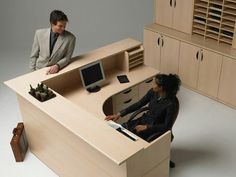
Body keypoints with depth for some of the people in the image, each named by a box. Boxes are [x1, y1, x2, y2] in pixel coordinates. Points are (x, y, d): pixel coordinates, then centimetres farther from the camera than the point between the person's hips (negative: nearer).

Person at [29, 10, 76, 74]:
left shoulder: (70, 38, -8)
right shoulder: (39, 33, -3)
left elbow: (67, 58, -1)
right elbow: (34, 55, 6)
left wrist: (57, 66, -18)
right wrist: (33, 72, 3)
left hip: (56, 71, -1)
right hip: (39, 71, 1)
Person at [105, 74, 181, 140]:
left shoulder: (171, 104, -27)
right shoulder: (153, 92, -9)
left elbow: (167, 126, -21)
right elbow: (138, 104, -1)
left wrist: (146, 127, -22)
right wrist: (119, 114, -7)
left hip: (156, 128, -6)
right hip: (144, 120, 6)